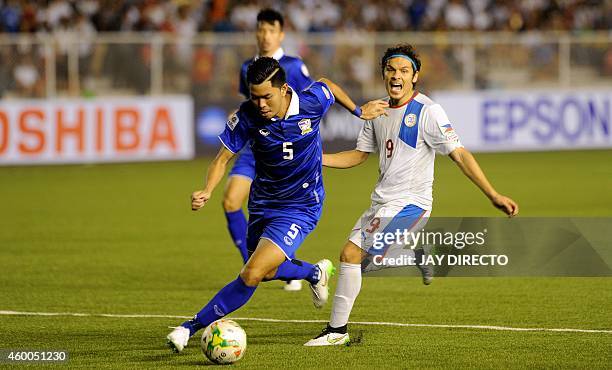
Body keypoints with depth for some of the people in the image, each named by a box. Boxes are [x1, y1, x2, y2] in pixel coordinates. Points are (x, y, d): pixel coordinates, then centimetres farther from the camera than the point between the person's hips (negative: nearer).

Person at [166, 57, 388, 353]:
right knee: (265, 271, 23)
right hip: (263, 204, 4)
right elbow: (223, 158, -12)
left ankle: (191, 327, -9)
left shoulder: (312, 103, -21)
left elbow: (328, 86, 3)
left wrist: (358, 111, 14)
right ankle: (315, 273, 53)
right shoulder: (247, 116, -19)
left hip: (301, 208, -4)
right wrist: (207, 191, -30)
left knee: (252, 275, -18)